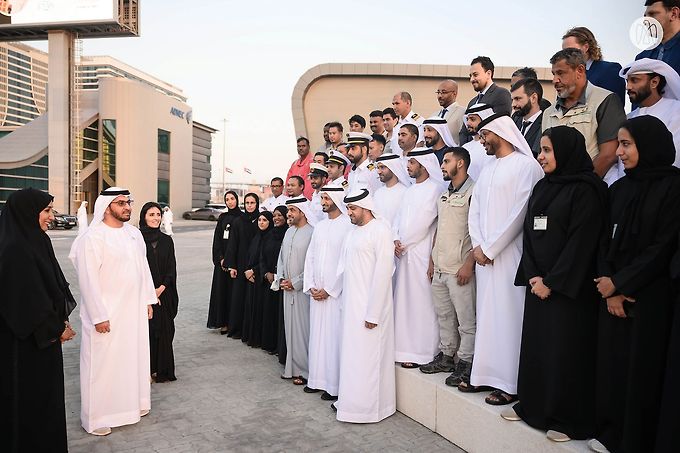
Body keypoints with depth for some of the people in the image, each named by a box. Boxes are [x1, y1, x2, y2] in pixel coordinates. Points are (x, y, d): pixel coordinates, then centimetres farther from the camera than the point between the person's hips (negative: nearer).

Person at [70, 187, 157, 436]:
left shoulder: (134, 233, 6)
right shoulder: (92, 238, -15)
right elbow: (88, 279, -17)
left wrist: (148, 299, 11)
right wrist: (98, 316, -18)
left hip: (134, 310, 7)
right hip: (106, 312, -6)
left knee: (134, 356, 16)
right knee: (103, 362, 5)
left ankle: (133, 402, 35)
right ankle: (96, 416, 22)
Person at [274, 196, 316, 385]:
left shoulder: (313, 233, -13)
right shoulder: (289, 231, 12)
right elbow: (281, 258, 19)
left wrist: (296, 282, -12)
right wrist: (280, 279, 6)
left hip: (303, 289, -7)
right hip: (288, 289, 8)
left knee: (303, 328, -2)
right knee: (290, 327, 13)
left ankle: (304, 370, 9)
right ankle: (292, 367, 23)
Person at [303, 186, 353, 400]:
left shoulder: (348, 226, -10)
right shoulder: (319, 226, 13)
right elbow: (310, 257, 13)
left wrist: (329, 290, -12)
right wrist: (311, 286, 2)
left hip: (336, 292, -7)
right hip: (316, 293, 7)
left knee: (335, 336, -2)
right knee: (317, 334, 11)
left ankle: (335, 385, 9)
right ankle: (318, 379, 23)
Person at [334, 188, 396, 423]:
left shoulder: (380, 230, -10)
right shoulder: (352, 232, 15)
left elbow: (383, 271, -16)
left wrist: (373, 313, -17)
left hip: (369, 306, -7)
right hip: (351, 305, 8)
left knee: (367, 355, 1)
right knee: (351, 353, 13)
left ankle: (367, 406, 14)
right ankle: (350, 398, 26)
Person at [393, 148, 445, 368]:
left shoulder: (435, 189, -8)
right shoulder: (409, 190, 19)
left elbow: (423, 222, -14)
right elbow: (400, 217, 16)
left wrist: (404, 243, -6)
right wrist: (396, 240, -1)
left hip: (422, 253, -8)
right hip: (405, 253, 8)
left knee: (421, 300, -4)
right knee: (405, 300, 10)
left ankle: (421, 352, 4)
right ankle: (407, 349, 18)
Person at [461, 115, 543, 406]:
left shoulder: (526, 166, -7)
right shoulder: (487, 169, 17)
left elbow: (520, 213, -15)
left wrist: (490, 248, -13)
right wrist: (477, 246, 0)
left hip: (509, 254, -7)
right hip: (484, 254, 8)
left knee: (508, 315, -3)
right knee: (486, 314, 10)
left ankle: (509, 383, 6)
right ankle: (486, 374, 20)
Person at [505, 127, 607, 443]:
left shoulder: (587, 189, -9)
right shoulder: (542, 187, 13)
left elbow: (582, 241, -16)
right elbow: (529, 233, 10)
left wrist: (552, 282, -15)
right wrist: (533, 275, -1)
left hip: (568, 287, -7)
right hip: (538, 284, 7)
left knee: (566, 350, 1)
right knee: (535, 345, 11)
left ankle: (570, 419, 15)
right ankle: (532, 405, 25)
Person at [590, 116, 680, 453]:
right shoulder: (618, 189, 11)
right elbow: (606, 242, 7)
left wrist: (619, 283, -11)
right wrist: (609, 289, -5)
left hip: (650, 297, -5)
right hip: (613, 294, 5)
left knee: (641, 369, 3)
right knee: (610, 365, 7)